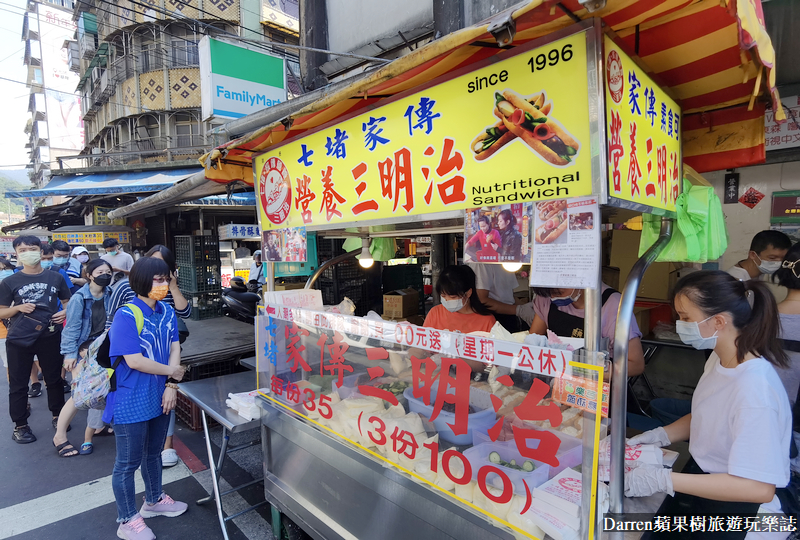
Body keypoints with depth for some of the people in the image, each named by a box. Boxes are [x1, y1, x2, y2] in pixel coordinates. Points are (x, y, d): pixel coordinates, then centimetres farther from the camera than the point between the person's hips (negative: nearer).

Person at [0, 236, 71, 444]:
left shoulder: (55, 278, 3)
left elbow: (67, 301, 13)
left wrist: (65, 312, -8)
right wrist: (19, 308, -15)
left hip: (50, 336, 1)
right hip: (19, 339, -1)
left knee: (54, 378, 11)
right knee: (18, 384, 7)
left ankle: (57, 416, 29)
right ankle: (20, 425, 21)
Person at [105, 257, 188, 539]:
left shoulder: (167, 312, 1)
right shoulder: (126, 316, -20)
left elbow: (174, 348, 0)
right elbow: (134, 361, -24)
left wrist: (171, 385, -10)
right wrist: (172, 372, -13)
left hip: (159, 396, 7)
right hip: (131, 402, -7)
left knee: (153, 453, 24)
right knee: (128, 463, 11)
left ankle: (154, 500, 45)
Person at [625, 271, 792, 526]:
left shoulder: (755, 388, -31)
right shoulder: (719, 358, -5)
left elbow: (758, 487, -31)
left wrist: (662, 480, -32)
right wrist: (659, 435, -4)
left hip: (733, 501, -7)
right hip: (701, 477, 7)